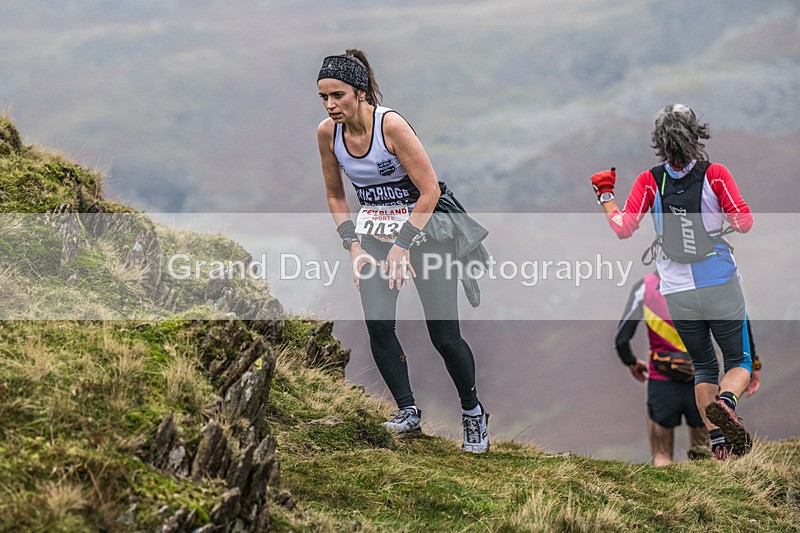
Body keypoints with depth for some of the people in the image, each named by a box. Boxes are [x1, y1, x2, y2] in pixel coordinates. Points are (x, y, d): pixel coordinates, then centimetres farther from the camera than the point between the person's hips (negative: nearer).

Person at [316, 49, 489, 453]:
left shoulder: (390, 125, -23)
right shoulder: (327, 133, -6)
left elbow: (430, 192, -19)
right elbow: (335, 196, 8)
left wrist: (403, 245, -19)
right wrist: (354, 246, -2)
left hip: (425, 228, -5)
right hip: (375, 235, 5)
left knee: (444, 335, -4)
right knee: (378, 327, -13)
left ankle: (472, 412, 17)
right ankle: (407, 410, 1)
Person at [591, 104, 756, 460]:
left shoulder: (649, 182, -7)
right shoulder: (715, 174, -11)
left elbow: (623, 228, -9)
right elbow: (744, 223, -12)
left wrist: (605, 197, 7)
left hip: (677, 294, 2)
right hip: (721, 287, -2)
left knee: (703, 365, 19)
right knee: (739, 361, 10)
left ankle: (717, 440, 7)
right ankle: (726, 400, -23)